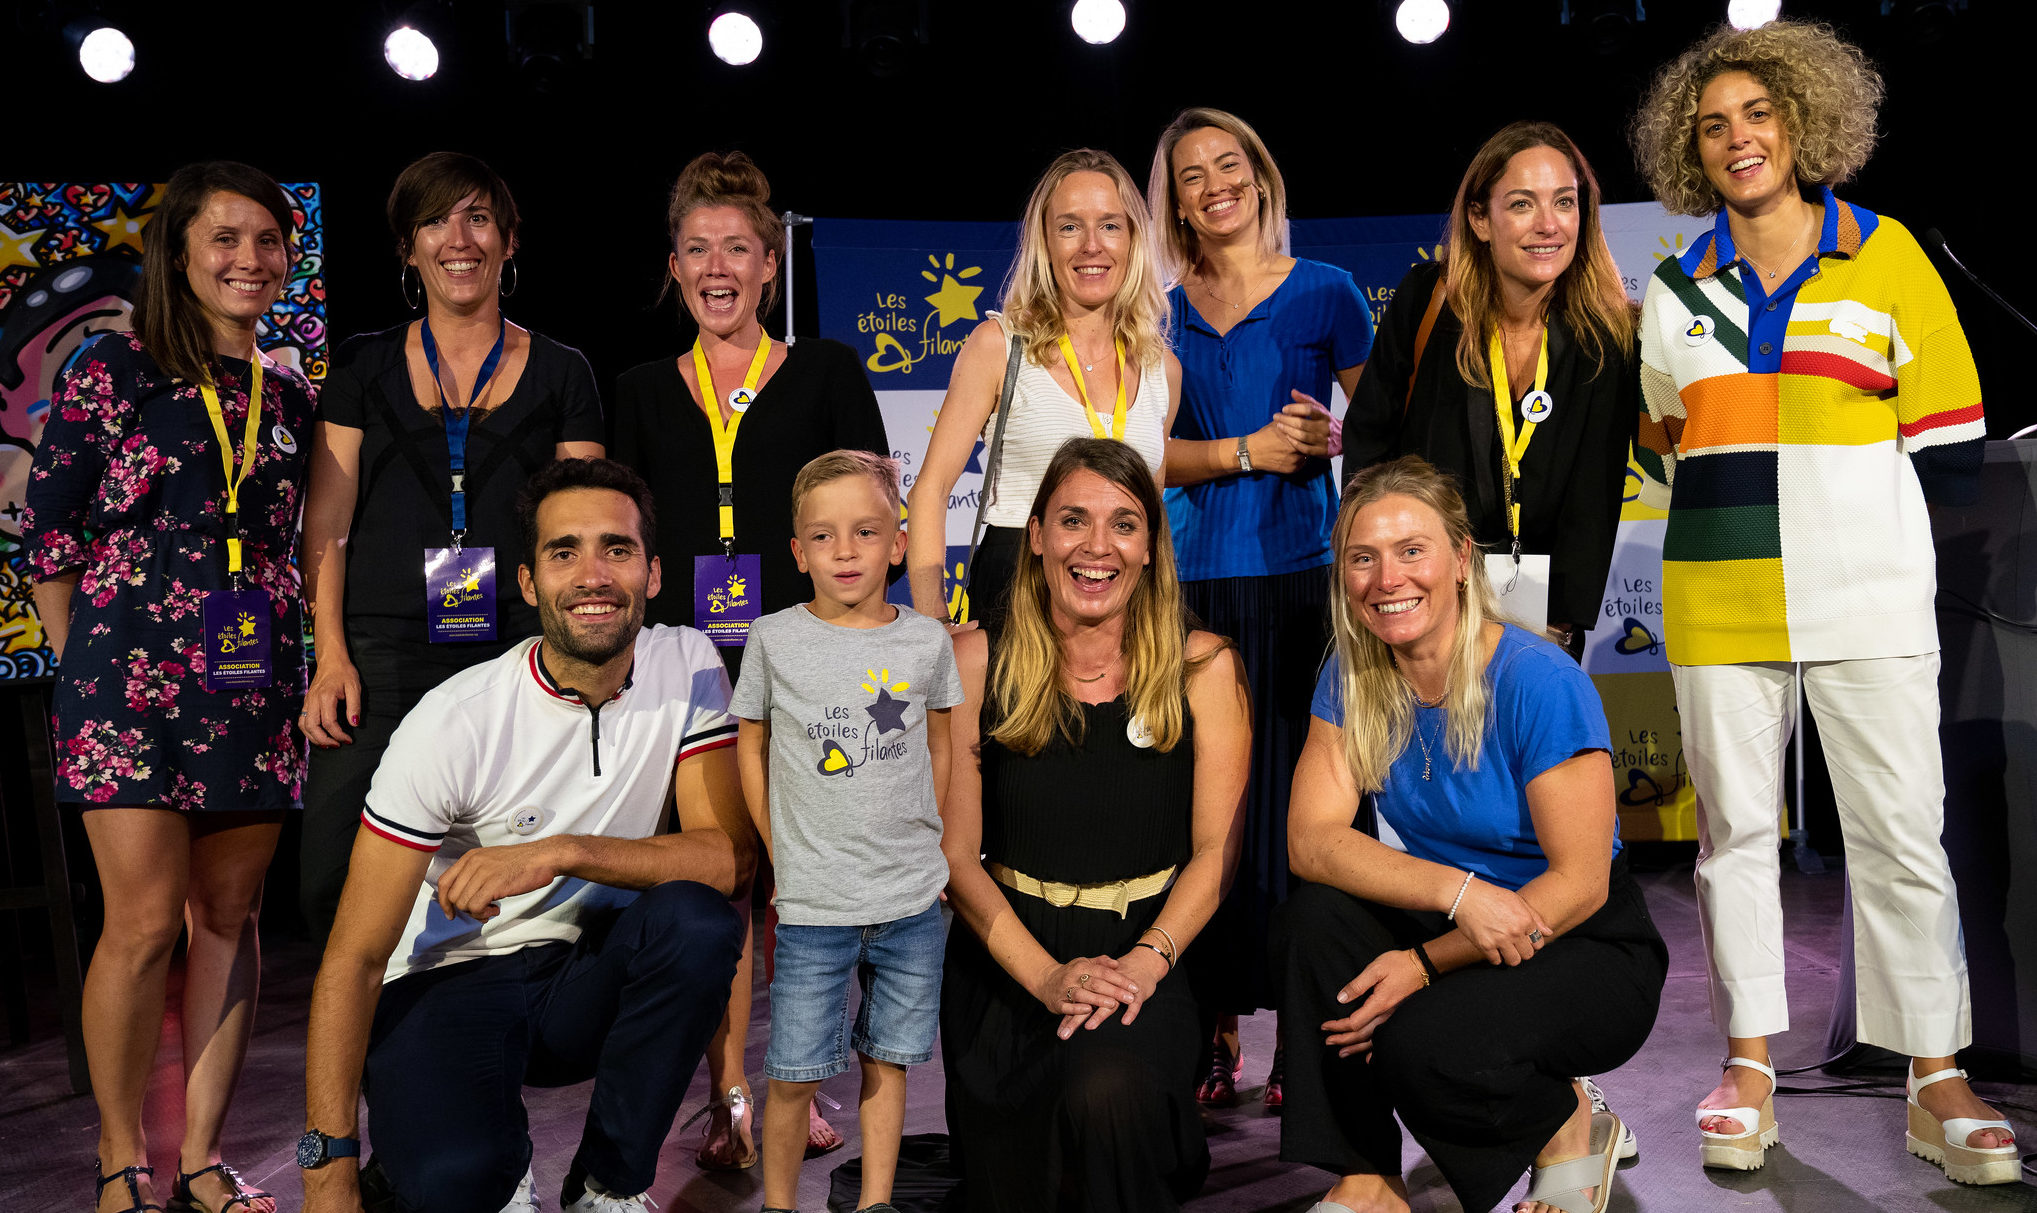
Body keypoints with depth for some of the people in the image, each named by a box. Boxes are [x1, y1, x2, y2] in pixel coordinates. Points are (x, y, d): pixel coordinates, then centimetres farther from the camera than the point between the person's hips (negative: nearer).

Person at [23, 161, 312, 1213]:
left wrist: (272, 648, 11)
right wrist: (87, 666, 1)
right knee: (145, 921, -5)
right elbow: (47, 536, 1)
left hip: (253, 681, 4)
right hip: (132, 673, -4)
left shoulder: (291, 396, 12)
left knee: (230, 917, 6)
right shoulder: (113, 371, 0)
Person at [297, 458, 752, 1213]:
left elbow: (729, 856, -16)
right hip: (450, 983, -3)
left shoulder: (687, 666, -9)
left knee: (697, 923, -29)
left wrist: (563, 852, -31)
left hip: (586, 979, 4)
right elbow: (355, 960, -16)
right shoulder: (455, 724, -19)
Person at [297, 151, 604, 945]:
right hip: (384, 654, 1)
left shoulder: (560, 373, 12)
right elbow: (327, 523, 9)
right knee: (331, 880, -8)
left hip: (521, 656, 0)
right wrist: (331, 656, -3)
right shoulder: (364, 367, 14)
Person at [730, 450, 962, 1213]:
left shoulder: (927, 641, 0)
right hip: (813, 904, -1)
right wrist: (784, 856, 3)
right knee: (794, 1076, 4)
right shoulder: (774, 640, -4)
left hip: (913, 900, 2)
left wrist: (928, 844, 11)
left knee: (887, 1064, 12)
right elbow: (750, 745, 7)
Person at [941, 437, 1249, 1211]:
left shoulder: (1204, 668, 1)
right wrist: (1046, 975, -13)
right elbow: (955, 852, -1)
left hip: (1144, 962, -1)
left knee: (1108, 1093, -31)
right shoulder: (975, 663, 1)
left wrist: (1147, 960, -17)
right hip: (1005, 964, 1)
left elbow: (1216, 848, -1)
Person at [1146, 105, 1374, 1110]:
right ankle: (1215, 1028, 10)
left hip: (1299, 573, -2)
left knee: (1295, 800, -3)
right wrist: (1246, 450, -9)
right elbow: (1152, 453, 7)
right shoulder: (1162, 314, 14)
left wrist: (1330, 438, -11)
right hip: (1194, 577, 2)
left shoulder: (1324, 293, 7)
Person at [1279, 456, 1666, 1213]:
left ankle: (1569, 1123, 4)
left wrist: (1426, 965, -27)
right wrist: (1457, 890, -32)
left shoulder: (1540, 683, -20)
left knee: (1425, 1042, -31)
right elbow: (1311, 838, -16)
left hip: (1585, 948, -5)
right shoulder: (1352, 680, -5)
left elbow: (1580, 884, -19)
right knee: (1319, 915, -25)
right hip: (1450, 928, 5)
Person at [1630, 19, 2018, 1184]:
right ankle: (1750, 1064, 16)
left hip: (1869, 593, -2)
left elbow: (1947, 434, 6)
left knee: (1904, 833, -1)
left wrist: (1862, 523, 3)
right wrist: (1735, 517, 12)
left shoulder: (1886, 255, 6)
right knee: (1736, 827, 5)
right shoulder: (1679, 287, 12)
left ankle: (1940, 1080, 11)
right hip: (1718, 599, 2)